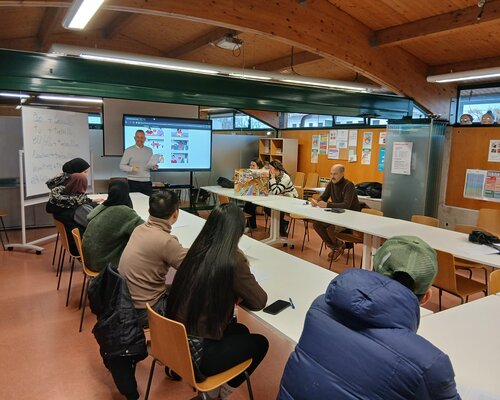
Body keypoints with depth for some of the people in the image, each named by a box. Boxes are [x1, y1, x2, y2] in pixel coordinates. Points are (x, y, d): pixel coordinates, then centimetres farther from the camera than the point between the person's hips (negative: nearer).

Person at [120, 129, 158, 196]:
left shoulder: (149, 150, 11)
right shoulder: (129, 150, -1)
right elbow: (121, 166, -2)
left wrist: (154, 166, -3)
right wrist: (132, 168, -20)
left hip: (146, 181, 3)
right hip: (133, 182, -3)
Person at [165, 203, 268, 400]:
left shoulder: (197, 250, -2)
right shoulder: (232, 261, -21)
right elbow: (259, 302, -9)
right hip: (197, 353, -7)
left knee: (239, 330, 27)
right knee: (260, 343, 17)